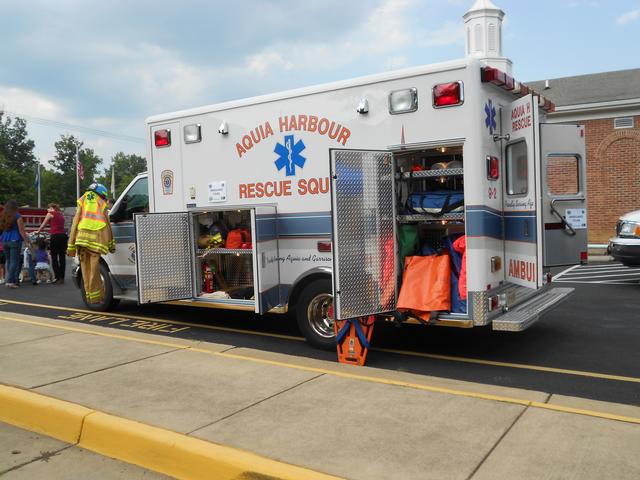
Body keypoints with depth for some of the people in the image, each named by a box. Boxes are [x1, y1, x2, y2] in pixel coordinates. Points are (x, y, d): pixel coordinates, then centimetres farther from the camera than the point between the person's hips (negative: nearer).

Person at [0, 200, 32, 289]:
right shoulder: (17, 216, -8)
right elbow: (21, 231, -10)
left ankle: (13, 279, 18)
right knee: (14, 261, -4)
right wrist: (27, 241, -6)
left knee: (8, 260, 15)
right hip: (15, 240, -6)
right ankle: (10, 281, -10)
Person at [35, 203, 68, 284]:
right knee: (62, 257, 6)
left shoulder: (50, 214, 3)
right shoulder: (61, 214, 20)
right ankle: (62, 278, 7)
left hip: (55, 236, -6)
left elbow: (43, 225, 11)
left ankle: (58, 278, -3)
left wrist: (38, 231, 28)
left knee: (54, 258, 0)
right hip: (63, 235, 6)